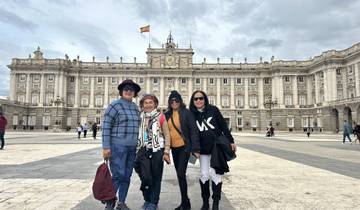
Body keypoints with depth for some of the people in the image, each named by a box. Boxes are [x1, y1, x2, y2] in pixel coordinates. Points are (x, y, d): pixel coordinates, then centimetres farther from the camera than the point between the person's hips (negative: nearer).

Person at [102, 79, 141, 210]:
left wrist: (138, 145, 15)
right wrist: (106, 147, -15)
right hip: (117, 146, -6)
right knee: (118, 175, -6)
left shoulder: (135, 108, 13)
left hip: (132, 147, 6)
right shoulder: (114, 105, -6)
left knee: (127, 176, 10)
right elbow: (106, 127, -9)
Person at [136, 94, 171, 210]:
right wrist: (137, 151, 11)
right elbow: (137, 134, 14)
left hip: (157, 150, -3)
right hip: (144, 150, 3)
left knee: (156, 177, 5)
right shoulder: (140, 117, 7)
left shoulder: (160, 116, -3)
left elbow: (167, 135, -2)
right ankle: (147, 199, 28)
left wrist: (166, 152, -7)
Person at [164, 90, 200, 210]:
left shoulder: (186, 113, -8)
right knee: (179, 175, 13)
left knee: (181, 174, -9)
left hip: (184, 147, -5)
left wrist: (195, 148, -15)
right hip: (173, 148, 6)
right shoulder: (167, 114, 6)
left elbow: (193, 131, -10)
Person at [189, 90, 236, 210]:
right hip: (203, 150, 2)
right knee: (204, 175, 6)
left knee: (215, 174, 0)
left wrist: (231, 141, -2)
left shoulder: (213, 110, -4)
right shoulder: (192, 114, 0)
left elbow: (223, 126, -2)